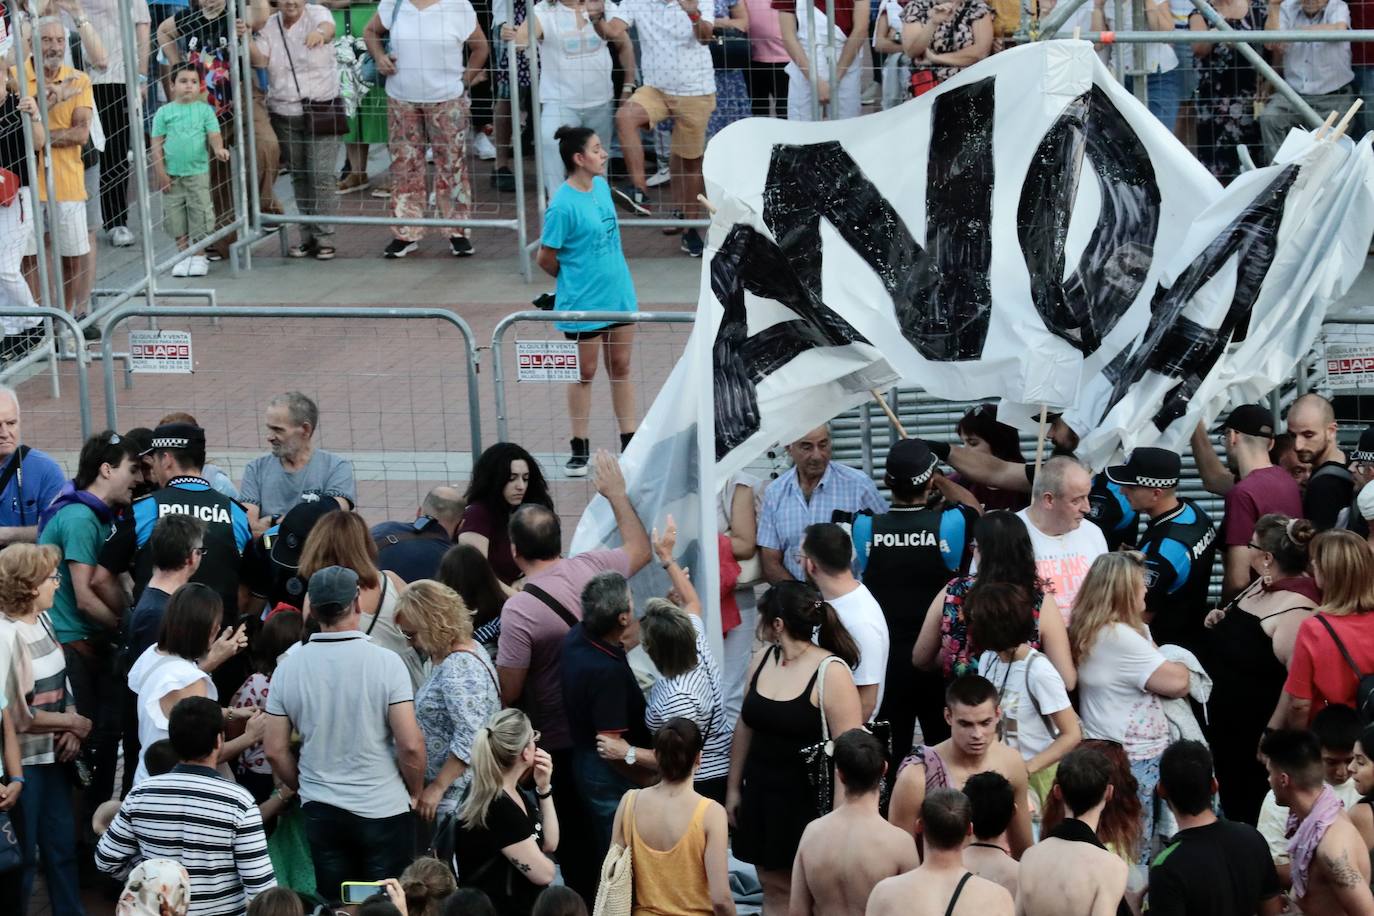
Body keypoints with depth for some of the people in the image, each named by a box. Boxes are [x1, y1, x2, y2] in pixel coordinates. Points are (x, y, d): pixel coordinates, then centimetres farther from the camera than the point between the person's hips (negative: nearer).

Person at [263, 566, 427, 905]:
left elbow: (275, 750, 1)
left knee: (335, 907, 13)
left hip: (320, 812, 3)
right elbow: (410, 745, -14)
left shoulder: (288, 667, -3)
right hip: (383, 810, -3)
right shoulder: (385, 662, -13)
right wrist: (416, 793, 3)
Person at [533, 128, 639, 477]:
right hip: (583, 304, -6)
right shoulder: (563, 205, -21)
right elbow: (546, 258, -12)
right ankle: (580, 450, 20)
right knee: (585, 373, 7)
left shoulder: (601, 186, 2)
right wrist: (573, 279, 4)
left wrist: (607, 275, 13)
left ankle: (630, 445, 21)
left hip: (619, 296, 6)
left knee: (621, 368, 13)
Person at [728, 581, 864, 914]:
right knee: (774, 885, 11)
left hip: (808, 800, -6)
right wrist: (733, 787, 16)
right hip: (761, 793, 6)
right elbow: (745, 727, 14)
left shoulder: (831, 673, -16)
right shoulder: (762, 659, 5)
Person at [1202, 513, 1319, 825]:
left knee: (1249, 818, 2)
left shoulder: (1296, 611, -24)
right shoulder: (1264, 585, 6)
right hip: (1226, 728, 9)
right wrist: (1220, 622, 4)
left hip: (1258, 739, -9)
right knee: (1230, 806, 19)